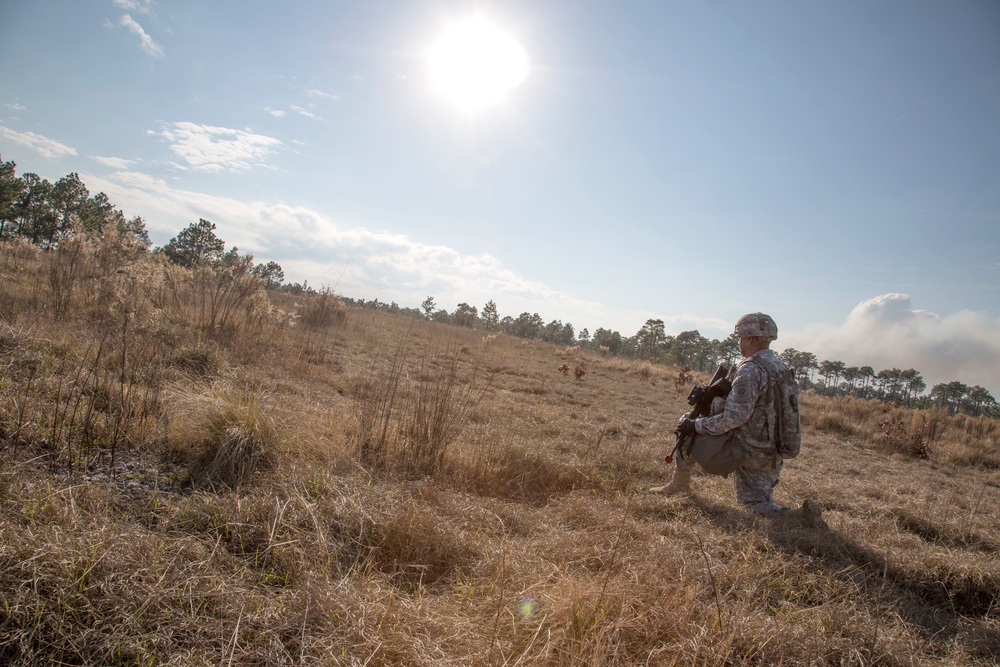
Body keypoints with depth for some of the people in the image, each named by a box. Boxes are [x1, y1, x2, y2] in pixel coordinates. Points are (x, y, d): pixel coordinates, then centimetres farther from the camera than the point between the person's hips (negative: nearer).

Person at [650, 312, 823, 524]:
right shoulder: (780, 366, 11)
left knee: (687, 423, 5)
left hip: (744, 450, -8)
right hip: (771, 456, 9)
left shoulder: (750, 369, -19)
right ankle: (803, 514, -5)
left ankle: (680, 483, 14)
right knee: (756, 503, 19)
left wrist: (696, 425, -14)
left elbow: (734, 417, -23)